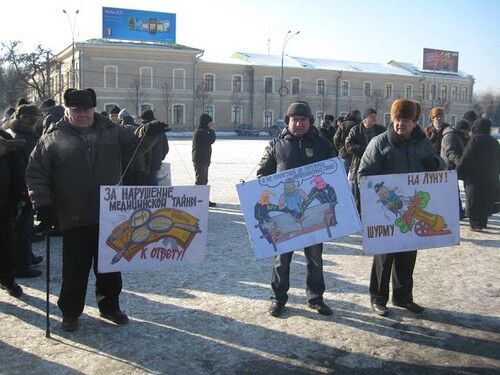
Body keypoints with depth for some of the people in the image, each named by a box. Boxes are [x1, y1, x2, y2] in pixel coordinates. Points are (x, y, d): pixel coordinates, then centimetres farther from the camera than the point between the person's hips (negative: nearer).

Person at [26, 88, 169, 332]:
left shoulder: (112, 132, 7)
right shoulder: (53, 139, 1)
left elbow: (135, 141, -4)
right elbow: (35, 172, 2)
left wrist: (148, 132, -27)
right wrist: (42, 202, -6)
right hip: (74, 219, -2)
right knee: (75, 268, 7)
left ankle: (109, 305, 33)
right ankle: (70, 312, 25)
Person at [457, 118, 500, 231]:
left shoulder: (475, 139, -12)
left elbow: (465, 158, -15)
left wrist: (458, 171, -7)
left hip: (475, 176, -6)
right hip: (491, 178, 7)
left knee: (474, 201, -1)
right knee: (486, 200, 15)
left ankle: (476, 224, -3)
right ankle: (483, 222, 23)